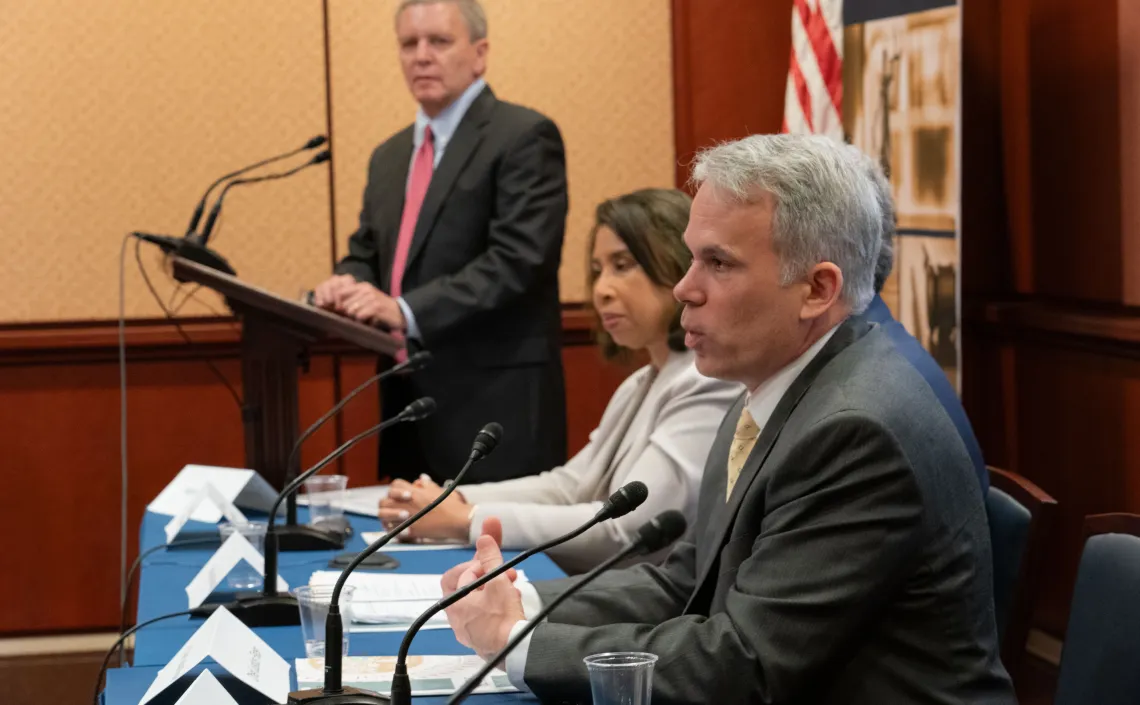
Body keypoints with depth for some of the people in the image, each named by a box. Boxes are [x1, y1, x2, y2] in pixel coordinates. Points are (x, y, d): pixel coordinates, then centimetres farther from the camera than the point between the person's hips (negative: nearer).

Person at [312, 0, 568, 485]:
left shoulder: (524, 138, -7)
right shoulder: (389, 157, 18)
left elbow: (518, 260, -17)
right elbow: (366, 256, 19)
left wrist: (407, 311, -25)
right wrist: (346, 287, -6)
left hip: (494, 406, -7)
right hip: (408, 404, 7)